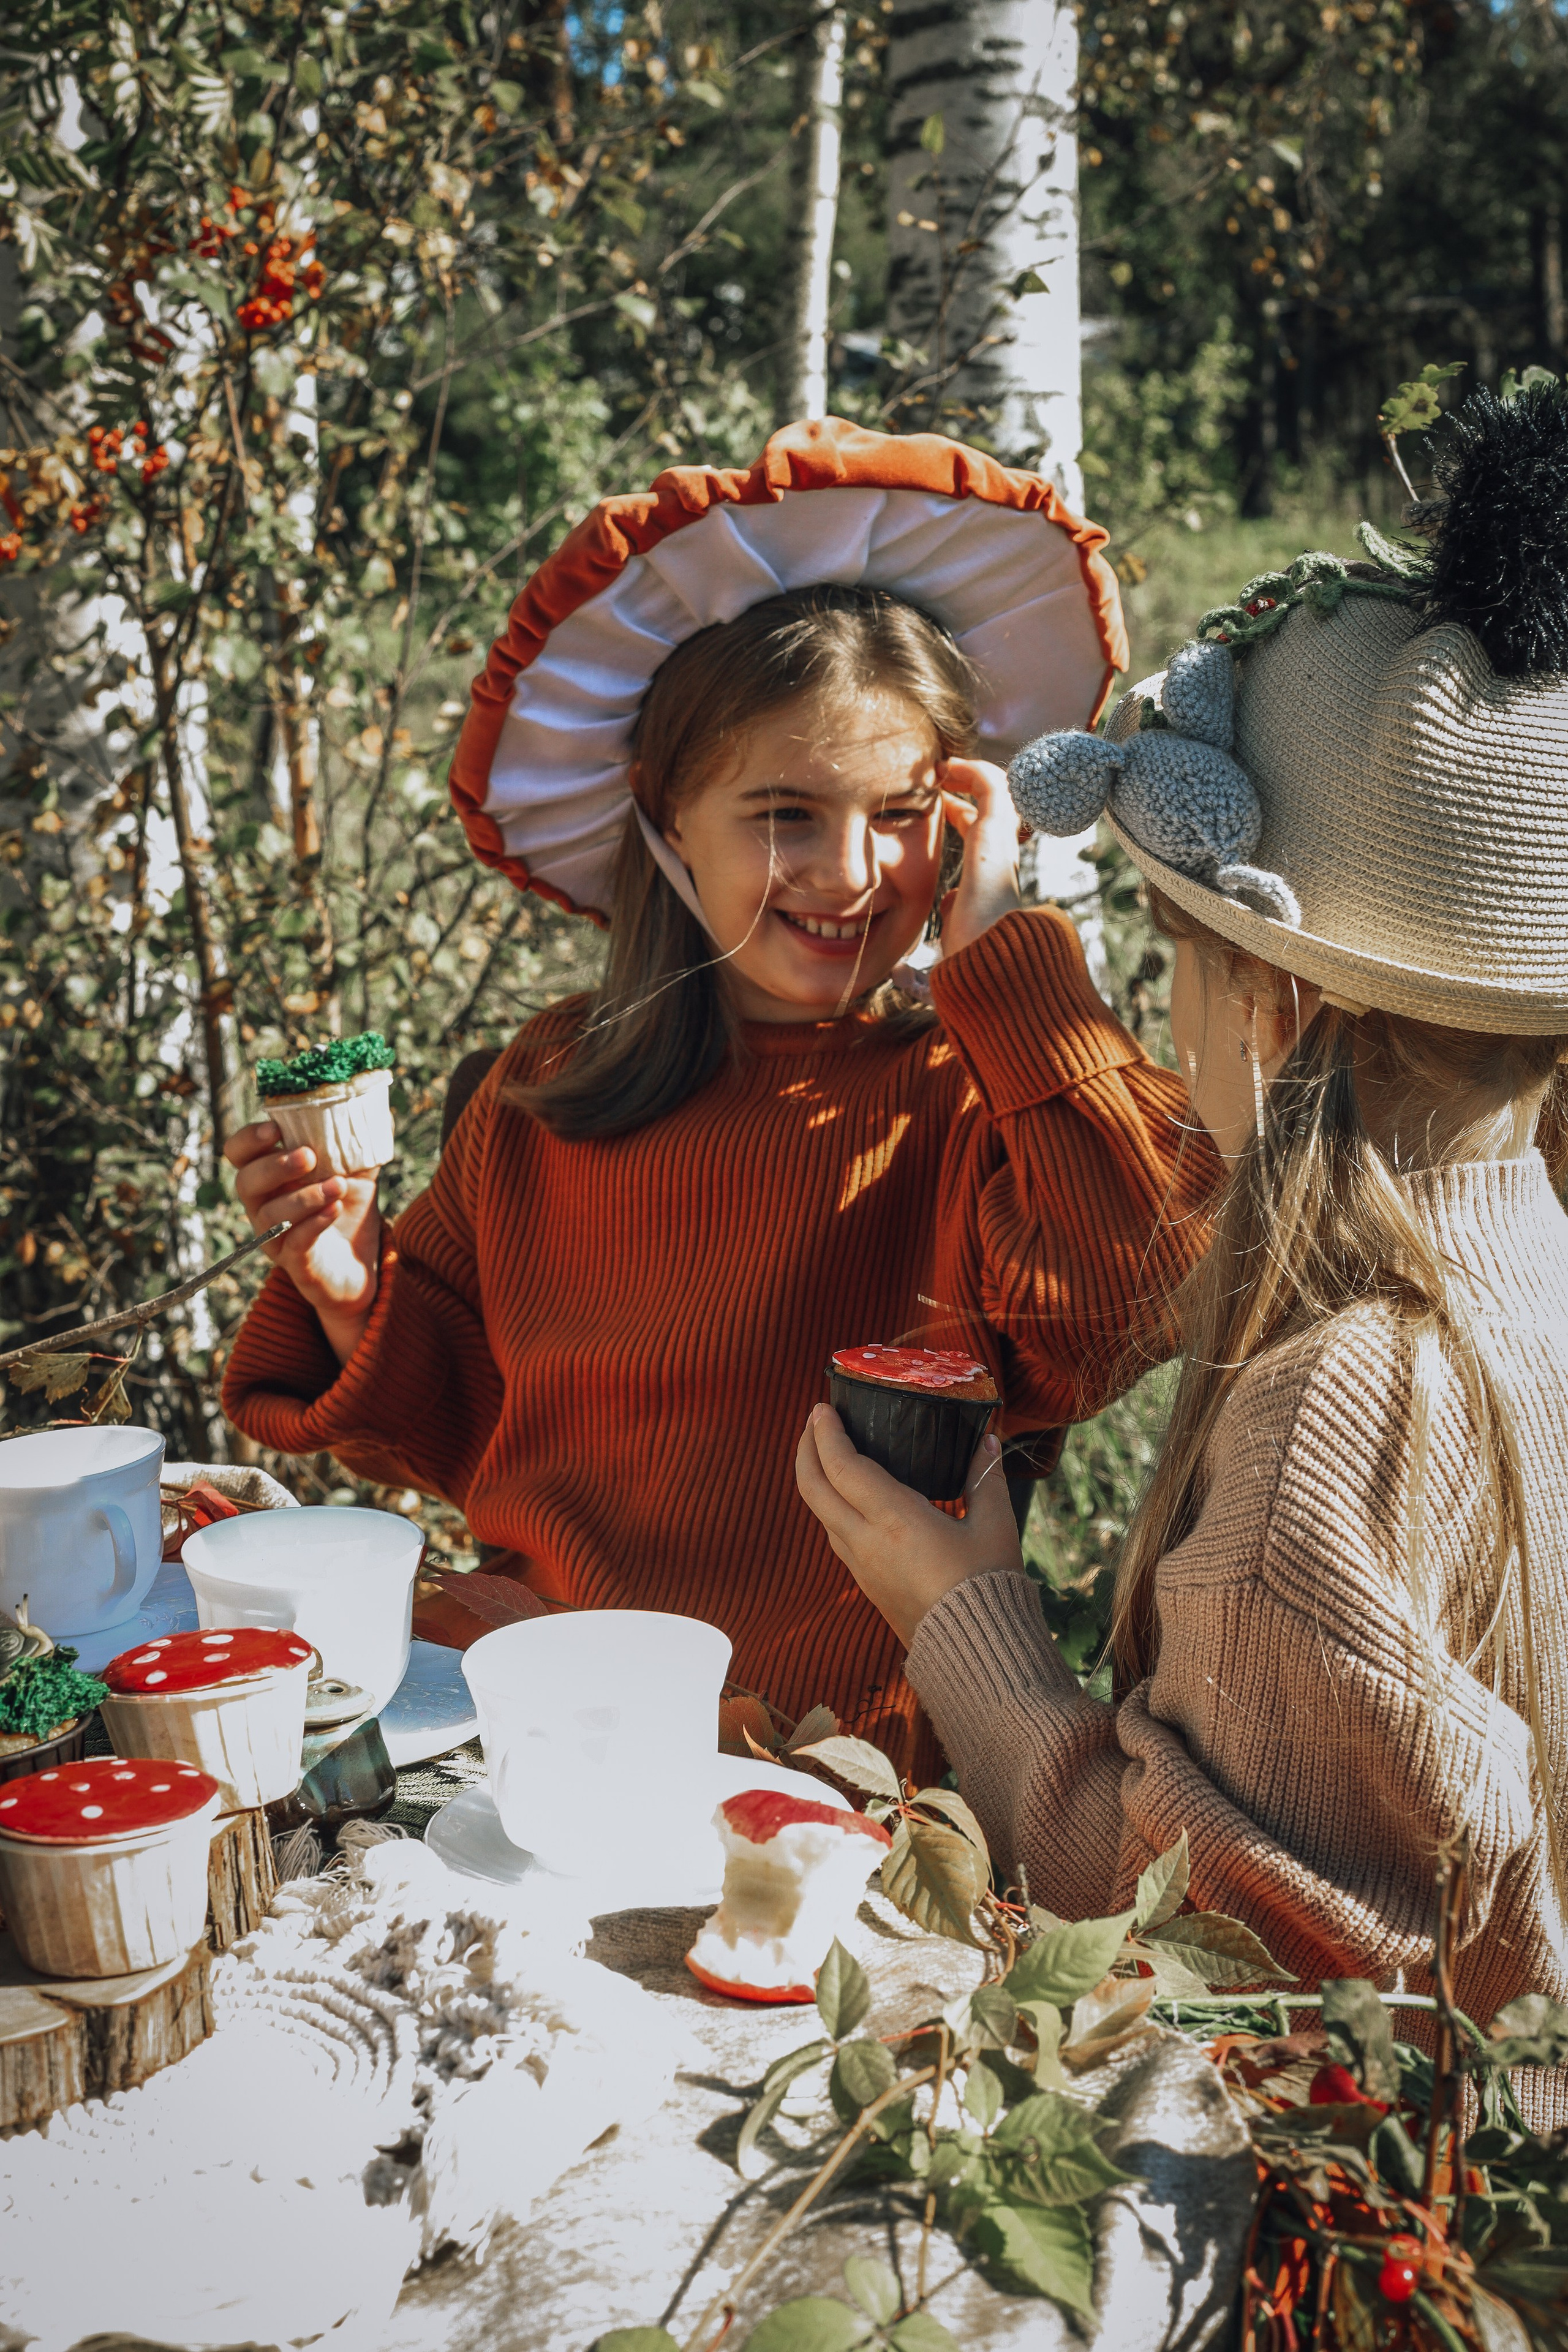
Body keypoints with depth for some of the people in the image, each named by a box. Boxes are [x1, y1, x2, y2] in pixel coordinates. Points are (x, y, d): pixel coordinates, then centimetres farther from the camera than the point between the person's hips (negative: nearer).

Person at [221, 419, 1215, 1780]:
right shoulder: (549, 1090, 7)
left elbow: (1132, 1278, -28)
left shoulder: (960, 1100, -6)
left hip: (827, 1765, -3)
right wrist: (355, 1301, -3)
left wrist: (1001, 950, -18)